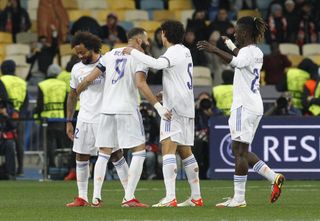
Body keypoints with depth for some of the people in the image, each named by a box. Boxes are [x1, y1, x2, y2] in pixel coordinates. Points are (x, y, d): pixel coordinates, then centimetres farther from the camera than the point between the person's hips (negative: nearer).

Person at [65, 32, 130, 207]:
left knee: (116, 155, -7)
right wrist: (69, 121, 14)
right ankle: (82, 197, 13)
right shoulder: (77, 69, 8)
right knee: (81, 157, 5)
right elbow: (72, 96, 17)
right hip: (84, 119, 5)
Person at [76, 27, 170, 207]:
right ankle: (129, 198, -10)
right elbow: (140, 84, -18)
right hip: (127, 110, -6)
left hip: (107, 110, 6)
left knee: (104, 154, 14)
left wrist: (76, 93, 31)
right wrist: (158, 106, -20)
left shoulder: (110, 54, 14)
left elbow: (89, 79, 13)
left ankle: (96, 197, 7)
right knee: (139, 152, 0)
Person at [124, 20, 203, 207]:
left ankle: (170, 198, -24)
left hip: (175, 108, -10)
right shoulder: (185, 51, 16)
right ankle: (196, 197, 18)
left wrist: (133, 52, -23)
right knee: (185, 152, 16)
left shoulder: (174, 52, -13)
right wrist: (166, 93, 27)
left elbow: (156, 64, -31)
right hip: (187, 108, 10)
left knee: (168, 149, -14)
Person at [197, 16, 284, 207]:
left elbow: (236, 62, -38)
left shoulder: (247, 51, -13)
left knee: (239, 151, -7)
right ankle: (274, 178, 9)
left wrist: (215, 50, -43)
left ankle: (239, 198, -6)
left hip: (244, 106, -10)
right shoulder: (257, 53, 16)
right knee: (242, 151, 15)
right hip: (255, 106, 10)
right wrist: (231, 46, 53)